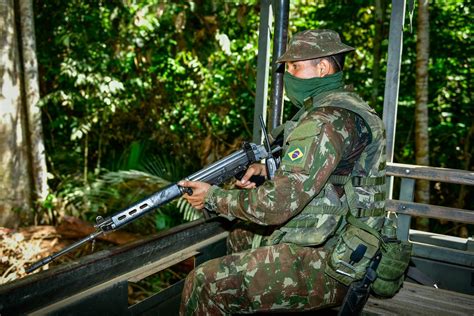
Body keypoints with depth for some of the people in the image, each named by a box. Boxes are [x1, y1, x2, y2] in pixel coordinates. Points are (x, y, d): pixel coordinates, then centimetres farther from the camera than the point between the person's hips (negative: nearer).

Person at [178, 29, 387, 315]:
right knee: (239, 239, 28)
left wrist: (214, 197, -11)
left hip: (327, 264, -11)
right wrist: (267, 168, 6)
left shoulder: (327, 121, -22)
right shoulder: (345, 105, 11)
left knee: (205, 283, -15)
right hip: (339, 244, 11)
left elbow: (275, 206, -26)